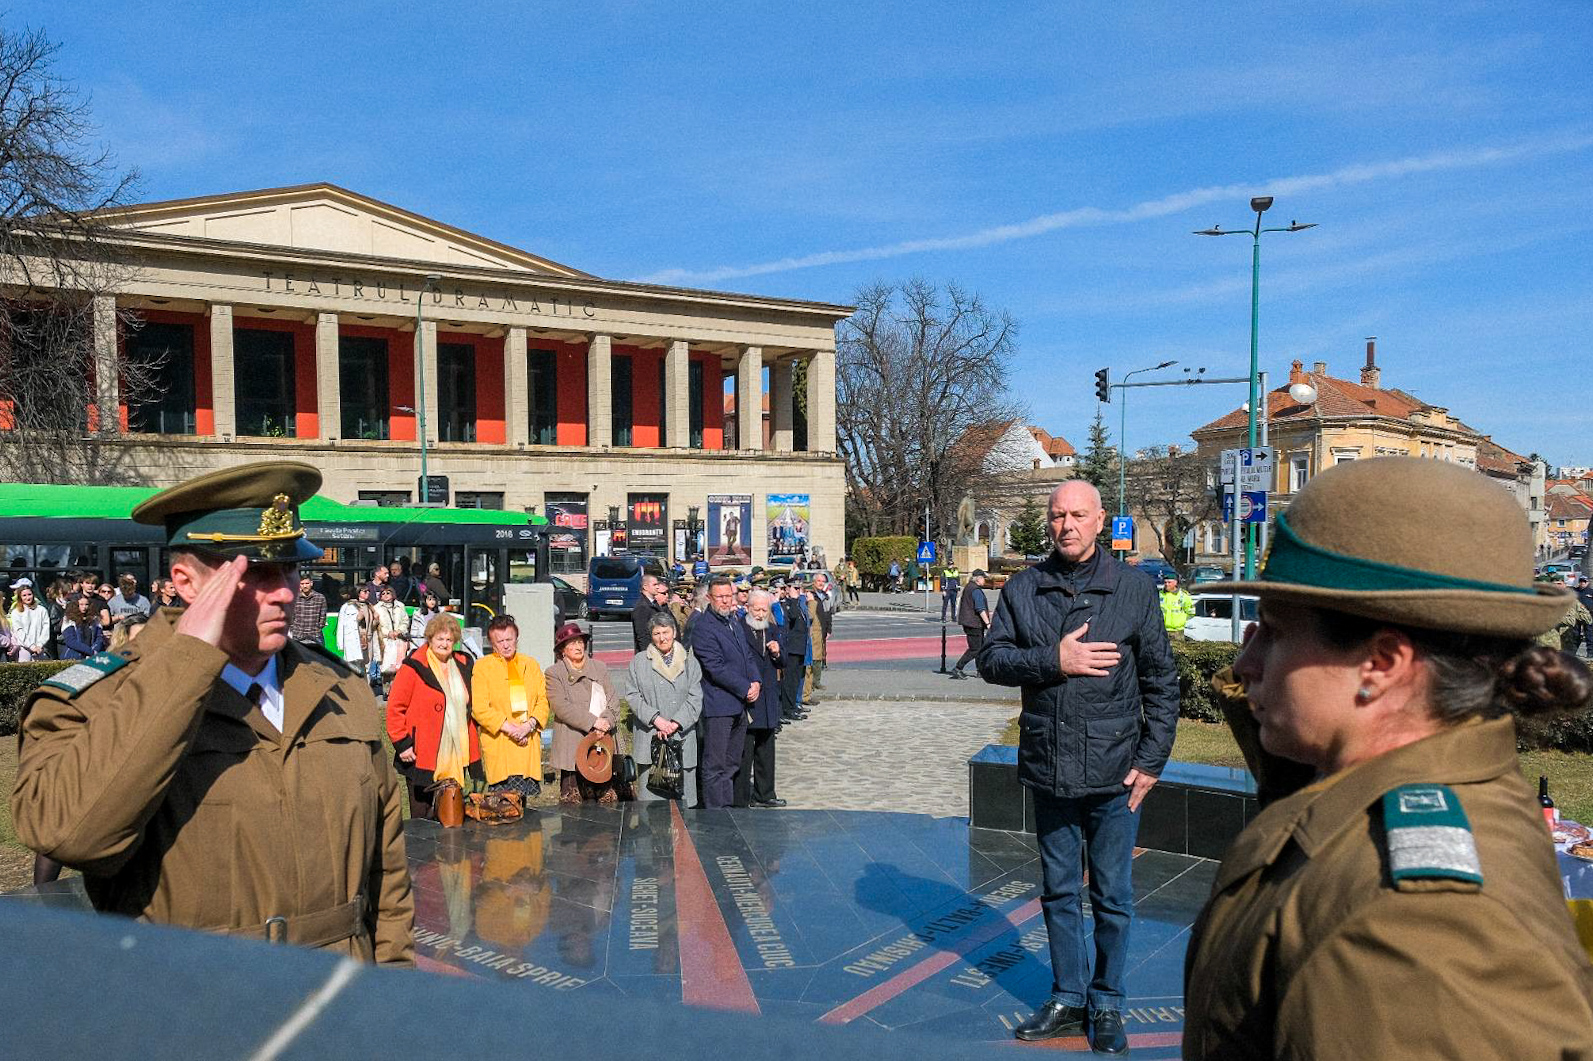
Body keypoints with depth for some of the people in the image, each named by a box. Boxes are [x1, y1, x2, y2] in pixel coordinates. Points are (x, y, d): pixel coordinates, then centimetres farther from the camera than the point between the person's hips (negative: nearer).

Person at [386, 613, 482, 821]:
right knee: (422, 818, 3)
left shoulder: (462, 665, 12)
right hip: (422, 757, -5)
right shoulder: (414, 667, -6)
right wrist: (402, 743, -11)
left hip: (455, 759, 5)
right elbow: (394, 708, -6)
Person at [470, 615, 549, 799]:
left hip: (529, 744, 3)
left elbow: (543, 700, 11)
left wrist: (529, 725, -7)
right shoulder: (482, 667, 3)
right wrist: (509, 728, -11)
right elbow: (480, 709, -5)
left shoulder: (531, 665, 15)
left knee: (528, 800, -1)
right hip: (498, 746, -3)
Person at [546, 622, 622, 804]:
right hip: (573, 746, -4)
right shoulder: (554, 673, 3)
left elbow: (613, 698, 10)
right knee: (573, 801, -4)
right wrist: (592, 722, -15)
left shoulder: (600, 668, 17)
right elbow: (561, 706, -10)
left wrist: (607, 721, -10)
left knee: (609, 799, 2)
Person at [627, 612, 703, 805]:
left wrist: (675, 723, -10)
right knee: (649, 795, -3)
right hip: (649, 741, -1)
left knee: (683, 795, 0)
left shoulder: (690, 662, 10)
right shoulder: (639, 662, 9)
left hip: (681, 738, 1)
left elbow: (695, 698, 3)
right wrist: (655, 719, -11)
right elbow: (633, 697, 3)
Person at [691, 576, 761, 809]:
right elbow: (716, 668, -18)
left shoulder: (734, 622, 15)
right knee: (715, 766, -1)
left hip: (739, 705, 9)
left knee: (732, 764, 16)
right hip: (718, 705, -9)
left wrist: (756, 682, 0)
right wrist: (745, 689, -15)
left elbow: (748, 655, 18)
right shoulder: (703, 627, -13)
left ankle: (729, 807, 25)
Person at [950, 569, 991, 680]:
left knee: (981, 647, 14)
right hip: (974, 623, -10)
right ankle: (957, 668, -8)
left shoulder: (968, 588, 16)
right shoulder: (976, 590, -16)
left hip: (968, 622, 10)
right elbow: (980, 609, -22)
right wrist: (988, 623, -22)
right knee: (975, 649, -7)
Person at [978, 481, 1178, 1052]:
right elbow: (991, 658, -2)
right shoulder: (1023, 588, 2)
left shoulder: (1134, 589, -3)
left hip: (1113, 774, -2)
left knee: (1112, 897, 10)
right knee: (1059, 892, 16)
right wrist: (1054, 660, -17)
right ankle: (1067, 998, 32)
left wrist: (1152, 760, -5)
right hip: (1048, 771, 2)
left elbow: (1162, 681, 0)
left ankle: (1106, 1004, 28)